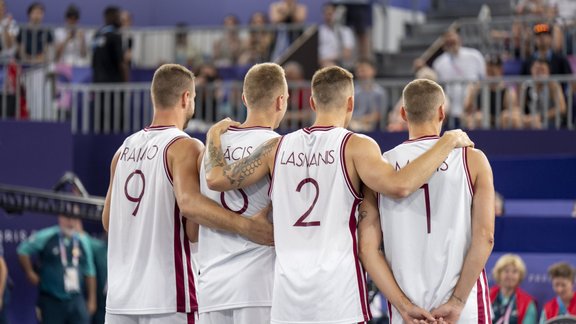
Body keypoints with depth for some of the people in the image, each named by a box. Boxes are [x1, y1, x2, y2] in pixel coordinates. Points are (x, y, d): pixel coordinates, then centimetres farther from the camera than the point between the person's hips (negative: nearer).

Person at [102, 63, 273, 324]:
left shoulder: (125, 149, 13)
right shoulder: (185, 147, -9)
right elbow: (188, 202, -27)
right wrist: (245, 226, -29)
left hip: (120, 294, 7)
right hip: (167, 296, -7)